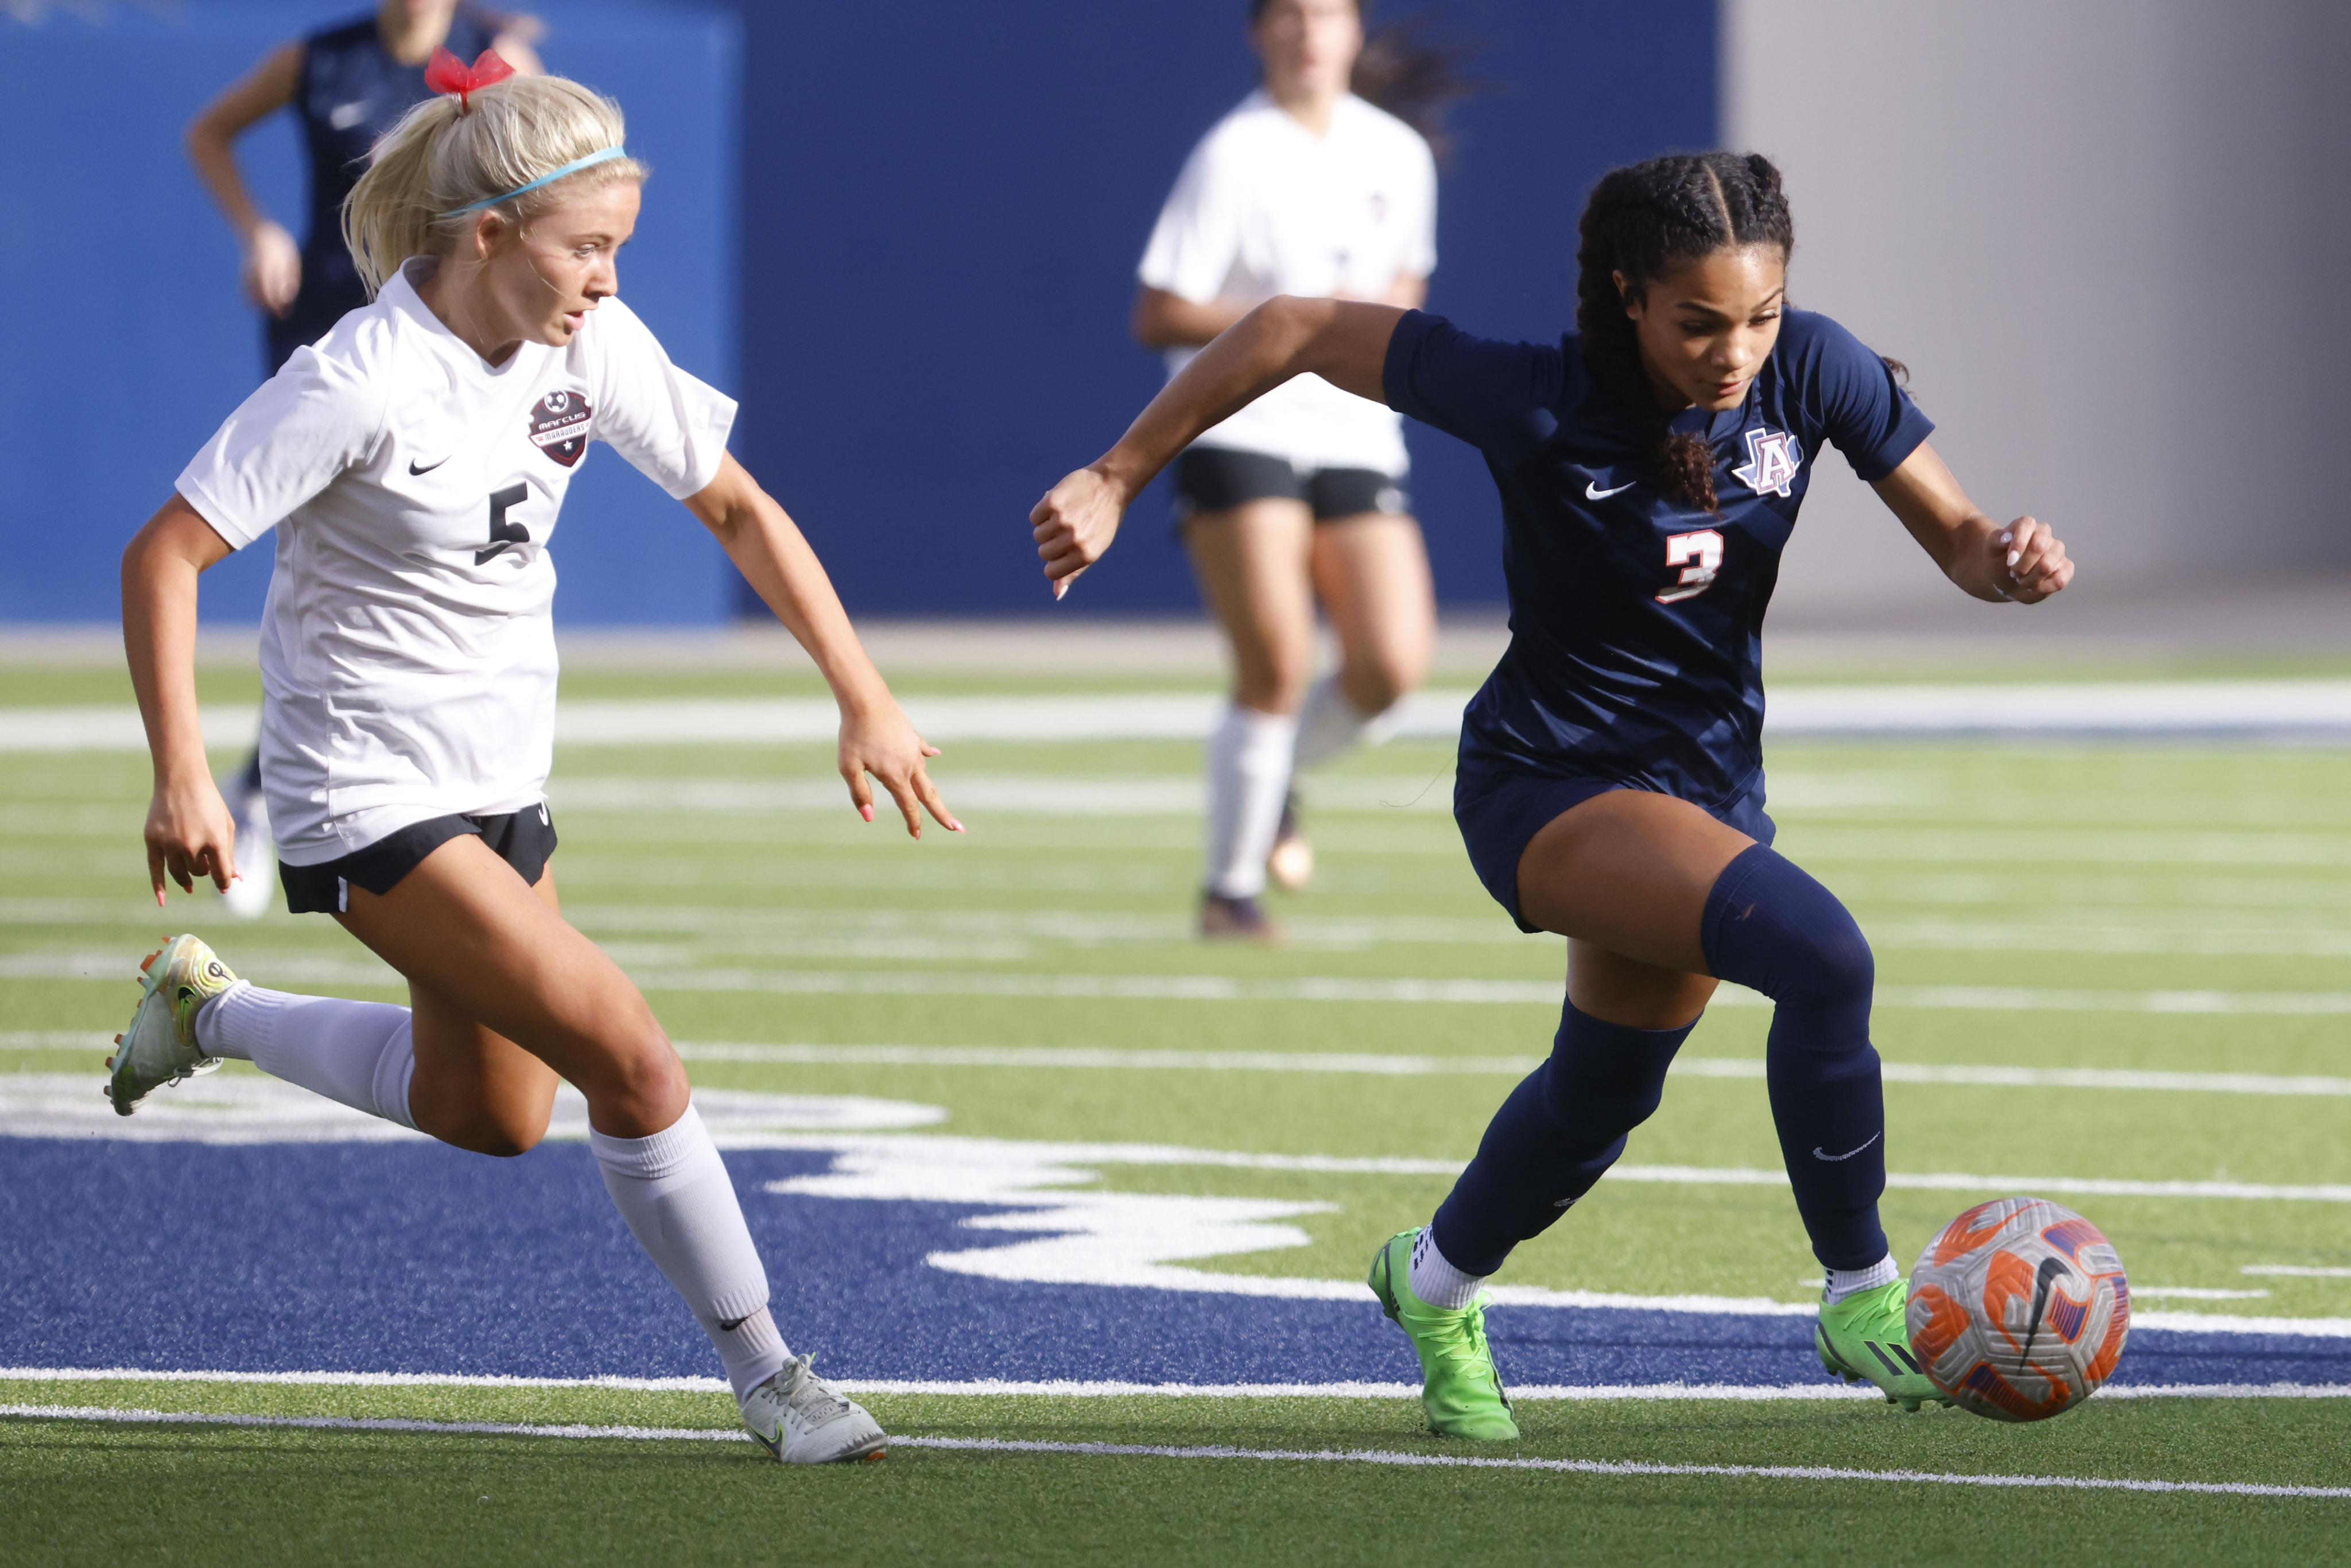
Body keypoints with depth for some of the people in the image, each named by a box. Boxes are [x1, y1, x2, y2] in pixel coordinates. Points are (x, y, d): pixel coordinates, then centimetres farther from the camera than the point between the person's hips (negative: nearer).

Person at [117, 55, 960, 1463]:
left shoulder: (592, 345, -5)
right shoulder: (362, 382, -24)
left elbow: (738, 507, 5)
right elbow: (165, 555, -21)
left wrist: (866, 701, -1)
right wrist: (183, 780, -26)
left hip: (503, 780, 8)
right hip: (370, 798, -8)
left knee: (493, 1120, 20)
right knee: (629, 1058, -16)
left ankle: (209, 1009, 38)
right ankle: (766, 1375, -3)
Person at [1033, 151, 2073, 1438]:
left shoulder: (1812, 372, -15)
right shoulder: (1535, 401, -26)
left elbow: (1955, 538, -5)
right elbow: (1298, 329, -16)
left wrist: (2010, 560, -29)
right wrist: (1116, 480, -11)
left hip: (1704, 781, 6)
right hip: (1547, 783, -6)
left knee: (1599, 1099, 23)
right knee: (1820, 955, -29)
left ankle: (1437, 1283, 54)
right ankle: (1862, 1302, -13)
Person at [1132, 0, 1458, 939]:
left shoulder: (1398, 155, 9)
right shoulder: (1231, 158, -8)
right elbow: (1156, 318, -9)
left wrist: (1383, 317, 1)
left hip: (1354, 437, 5)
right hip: (1240, 432, -5)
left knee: (1393, 665, -9)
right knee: (1277, 667, -14)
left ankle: (1273, 778, 22)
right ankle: (1229, 889, 3)